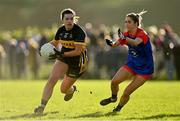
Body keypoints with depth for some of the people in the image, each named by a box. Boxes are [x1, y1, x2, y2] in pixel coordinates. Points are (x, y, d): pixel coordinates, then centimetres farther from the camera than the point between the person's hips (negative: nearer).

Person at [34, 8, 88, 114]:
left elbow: (78, 51, -25)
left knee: (64, 89, 6)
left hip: (77, 62, -4)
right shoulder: (61, 30, -2)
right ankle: (42, 106, -22)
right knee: (52, 79, -21)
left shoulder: (79, 32, -21)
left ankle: (72, 89, 45)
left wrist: (62, 54, -30)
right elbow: (55, 42, 17)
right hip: (63, 59, 4)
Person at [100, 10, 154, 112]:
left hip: (145, 69, -6)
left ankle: (119, 107, 18)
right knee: (114, 81, -12)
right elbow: (116, 44, -6)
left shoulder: (142, 34, -22)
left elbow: (136, 42, -44)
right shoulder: (126, 35, -1)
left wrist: (124, 38, -63)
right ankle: (113, 98, 19)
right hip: (131, 64, 6)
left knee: (126, 93, -10)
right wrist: (111, 43, -30)